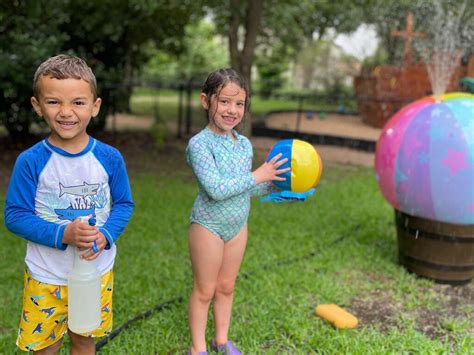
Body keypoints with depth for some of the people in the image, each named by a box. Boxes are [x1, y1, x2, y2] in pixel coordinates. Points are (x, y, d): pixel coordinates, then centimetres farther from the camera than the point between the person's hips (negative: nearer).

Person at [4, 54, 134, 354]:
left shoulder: (109, 158, -10)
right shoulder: (31, 161, -14)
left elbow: (124, 203, 0)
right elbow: (15, 216, -11)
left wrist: (105, 235, -19)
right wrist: (62, 234, -25)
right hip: (46, 276, -1)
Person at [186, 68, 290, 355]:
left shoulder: (244, 144, 1)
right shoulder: (199, 143, -20)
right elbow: (216, 190, -29)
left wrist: (276, 185, 0)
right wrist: (257, 176, -22)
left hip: (238, 225, 6)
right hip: (208, 225, -6)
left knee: (226, 287, 19)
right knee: (205, 290, 8)